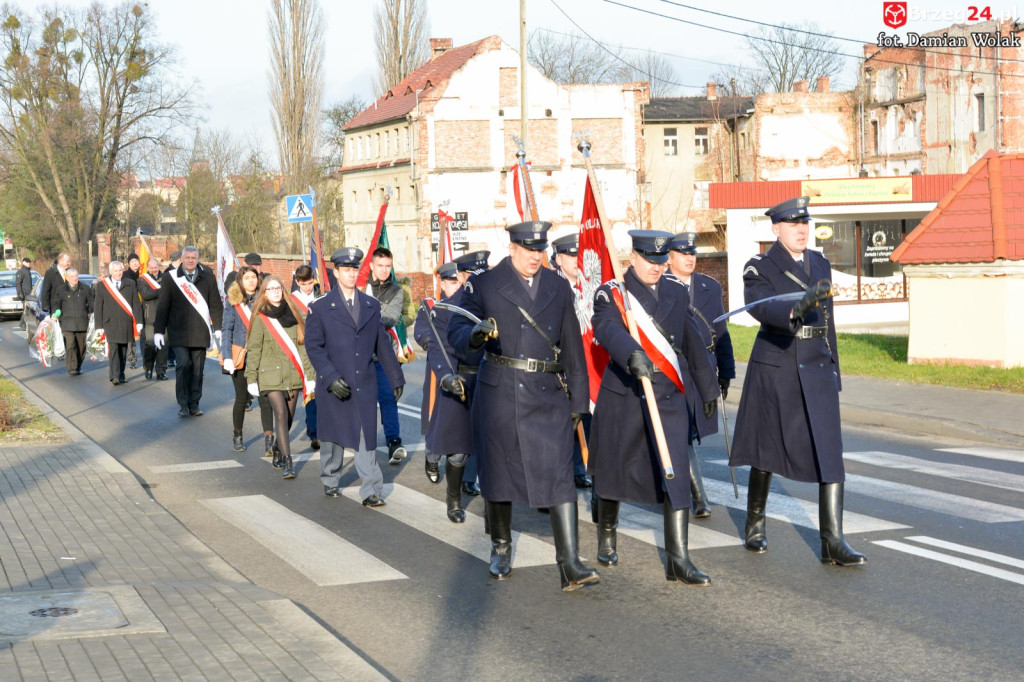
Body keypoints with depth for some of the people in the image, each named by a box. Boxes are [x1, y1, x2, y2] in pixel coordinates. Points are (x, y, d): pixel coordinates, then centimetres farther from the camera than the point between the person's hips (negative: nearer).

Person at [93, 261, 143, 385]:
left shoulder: (130, 284, 10)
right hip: (110, 323, -2)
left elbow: (136, 304, 9)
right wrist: (99, 326, 0)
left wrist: (139, 321, 1)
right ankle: (115, 376, -22)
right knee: (113, 348, -14)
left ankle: (121, 375, 17)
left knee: (123, 350, 7)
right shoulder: (101, 285, 6)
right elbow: (98, 306, 6)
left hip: (126, 323, 2)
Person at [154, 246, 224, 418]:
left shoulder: (207, 277, 7)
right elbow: (162, 306, 5)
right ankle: (182, 404, 0)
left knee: (198, 369, 5)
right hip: (178, 333, -2)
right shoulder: (170, 278, 4)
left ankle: (194, 404, 15)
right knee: (183, 365, -11)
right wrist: (158, 331, 1)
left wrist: (218, 328, 4)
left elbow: (216, 305, 9)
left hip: (200, 333, 2)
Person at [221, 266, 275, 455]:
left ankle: (269, 438, -18)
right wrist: (227, 356, -7)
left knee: (264, 397, -11)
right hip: (240, 357, 0)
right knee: (242, 397, 9)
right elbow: (226, 329, 1)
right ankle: (237, 436, 27)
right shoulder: (233, 302, 2)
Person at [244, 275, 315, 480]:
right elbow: (254, 350, 1)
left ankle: (280, 453, 30)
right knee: (281, 415, -16)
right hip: (271, 375, -4)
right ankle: (288, 463, -20)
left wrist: (309, 375, 7)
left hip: (293, 375, 4)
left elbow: (303, 346, 10)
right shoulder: (260, 318, 0)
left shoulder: (294, 316, 9)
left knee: (288, 417, 8)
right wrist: (251, 379, -2)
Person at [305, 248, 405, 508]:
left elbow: (383, 344, 13)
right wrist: (331, 378, -18)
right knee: (333, 436, 12)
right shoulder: (320, 307, -3)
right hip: (334, 386, -2)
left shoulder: (372, 305, 9)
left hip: (365, 385, 2)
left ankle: (371, 491, -2)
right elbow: (313, 346, -7)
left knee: (367, 437, -2)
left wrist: (396, 377, 13)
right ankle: (330, 481, 31)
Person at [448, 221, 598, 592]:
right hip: (499, 394, -1)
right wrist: (473, 336, -26)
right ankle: (501, 547, 32)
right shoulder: (484, 285, 2)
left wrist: (578, 401, 11)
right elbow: (455, 331, -1)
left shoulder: (559, 288, 10)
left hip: (548, 397, 1)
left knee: (559, 474, -10)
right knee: (499, 473, 10)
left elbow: (572, 348, 12)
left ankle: (570, 564, -13)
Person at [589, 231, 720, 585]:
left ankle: (678, 559, -8)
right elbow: (607, 328, -26)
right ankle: (606, 537, 35)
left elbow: (692, 343, 21)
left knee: (676, 474, -8)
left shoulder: (677, 294, 11)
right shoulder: (611, 293, -4)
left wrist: (708, 386, 26)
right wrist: (632, 354, -45)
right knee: (614, 470, 11)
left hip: (669, 396, 3)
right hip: (623, 394, -3)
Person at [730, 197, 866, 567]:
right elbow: (760, 306, -27)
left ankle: (833, 542, -9)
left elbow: (827, 321, 17)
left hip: (816, 371, 4)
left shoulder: (820, 264, 11)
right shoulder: (759, 268, -5)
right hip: (774, 370, -3)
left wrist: (833, 370, 17)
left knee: (830, 452, -8)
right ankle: (755, 524, 32)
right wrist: (798, 308, -45)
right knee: (767, 451, 10)